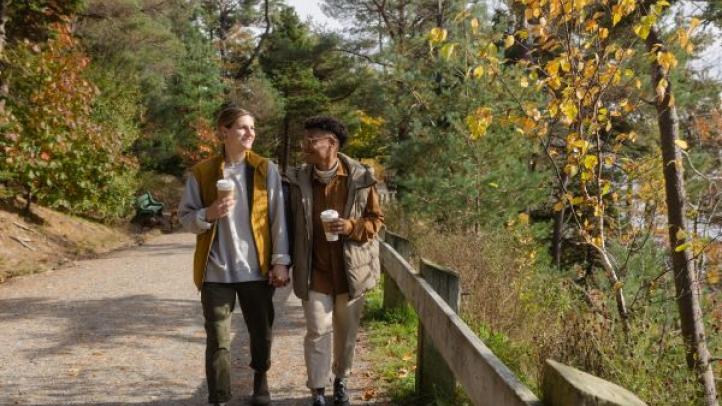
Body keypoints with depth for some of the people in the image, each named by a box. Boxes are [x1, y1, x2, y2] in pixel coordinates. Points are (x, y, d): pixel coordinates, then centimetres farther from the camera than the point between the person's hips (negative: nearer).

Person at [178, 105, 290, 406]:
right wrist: (208, 214, -18)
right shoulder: (202, 172, -1)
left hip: (257, 269, 1)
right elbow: (185, 217, 3)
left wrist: (280, 261, -5)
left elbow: (278, 218, 0)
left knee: (262, 333, 14)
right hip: (216, 270, -1)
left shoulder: (266, 169, 0)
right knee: (218, 340, 3)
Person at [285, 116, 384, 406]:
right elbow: (289, 224, 5)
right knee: (318, 331, -1)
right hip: (315, 270, 0)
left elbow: (376, 219, 0)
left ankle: (340, 380, 36)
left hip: (350, 269, 0)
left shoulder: (360, 178, -9)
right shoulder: (297, 180, -5)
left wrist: (352, 227, -19)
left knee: (347, 331, 14)